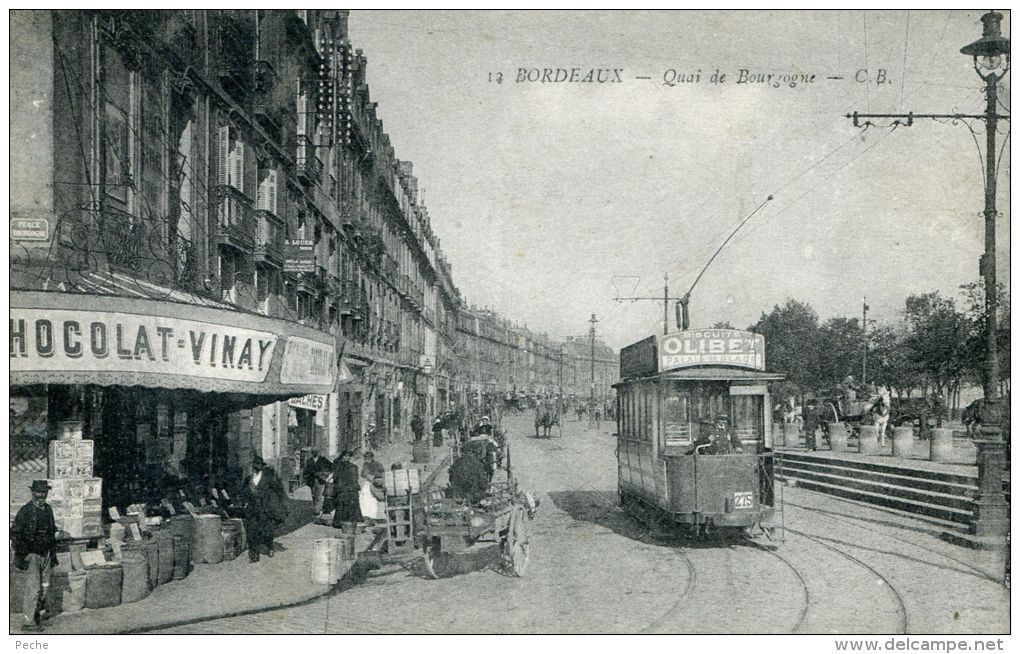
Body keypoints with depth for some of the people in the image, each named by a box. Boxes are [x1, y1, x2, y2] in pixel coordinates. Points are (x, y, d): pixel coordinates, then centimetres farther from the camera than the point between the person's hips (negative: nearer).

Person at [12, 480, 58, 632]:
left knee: (44, 586, 13)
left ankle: (40, 612, 29)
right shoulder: (25, 511, -11)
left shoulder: (48, 510, 8)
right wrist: (20, 557, -12)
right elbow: (15, 534, -9)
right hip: (32, 555, -6)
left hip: (46, 555, 6)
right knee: (33, 588, -7)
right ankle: (29, 621, -2)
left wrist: (54, 554, 18)